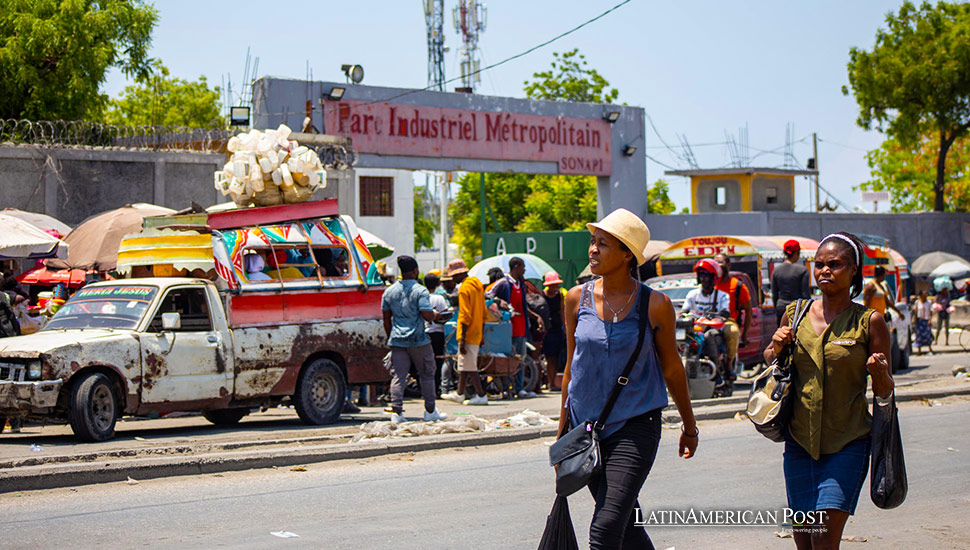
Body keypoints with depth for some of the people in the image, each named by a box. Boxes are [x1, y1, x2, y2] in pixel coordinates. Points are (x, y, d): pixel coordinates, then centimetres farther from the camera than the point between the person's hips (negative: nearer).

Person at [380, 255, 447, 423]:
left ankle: (396, 411, -6)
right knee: (427, 374, 10)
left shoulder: (389, 291, 7)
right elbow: (427, 315, -17)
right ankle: (430, 411, 15)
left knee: (398, 376, 2)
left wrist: (390, 337, 21)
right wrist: (435, 315, 5)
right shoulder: (420, 290, -10)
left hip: (397, 340, 4)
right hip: (418, 340, -4)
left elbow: (386, 318, 11)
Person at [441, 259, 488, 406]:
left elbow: (465, 316, -20)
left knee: (469, 367, -5)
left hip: (468, 334, -9)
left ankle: (481, 396, -5)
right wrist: (481, 335, 23)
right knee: (464, 365, 17)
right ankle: (459, 394, 26)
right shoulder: (477, 285, 13)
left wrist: (462, 340, -19)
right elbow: (483, 313, 18)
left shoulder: (464, 289, -15)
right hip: (477, 333, 9)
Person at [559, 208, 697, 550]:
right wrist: (563, 430, 13)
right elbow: (572, 366, 11)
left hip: (636, 428, -4)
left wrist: (689, 427, 16)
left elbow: (672, 369, 7)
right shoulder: (577, 298, 2)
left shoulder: (655, 305, -6)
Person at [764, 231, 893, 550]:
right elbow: (770, 359, 19)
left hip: (848, 443, -3)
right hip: (799, 440, 3)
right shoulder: (795, 314, 4)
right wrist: (776, 348, -3)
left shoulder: (869, 322, -5)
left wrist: (879, 371, -22)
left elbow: (884, 393, 0)